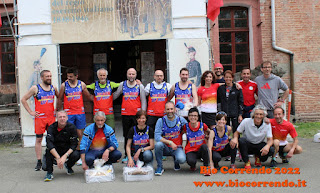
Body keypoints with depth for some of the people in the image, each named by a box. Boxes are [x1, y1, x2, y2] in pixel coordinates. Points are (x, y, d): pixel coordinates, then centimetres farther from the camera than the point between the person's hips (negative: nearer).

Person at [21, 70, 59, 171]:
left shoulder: (53, 88, 9)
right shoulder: (35, 88, -3)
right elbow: (23, 99, 1)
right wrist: (30, 112, -4)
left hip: (51, 117, 4)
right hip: (40, 118, -3)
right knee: (39, 139, 0)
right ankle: (39, 162, 4)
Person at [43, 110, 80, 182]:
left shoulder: (72, 127, -11)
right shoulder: (52, 128, -12)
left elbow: (74, 144, -14)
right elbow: (49, 143, -25)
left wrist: (65, 156, -28)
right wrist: (58, 158, -36)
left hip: (68, 150, 1)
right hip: (55, 150, 0)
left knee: (76, 155, -30)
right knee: (48, 150, -32)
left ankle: (68, 166, 7)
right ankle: (49, 173, -14)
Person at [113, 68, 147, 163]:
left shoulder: (140, 86, 3)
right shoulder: (122, 85, 8)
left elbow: (143, 101, 5)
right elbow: (115, 95, 20)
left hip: (137, 114, -2)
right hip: (125, 113, 2)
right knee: (126, 136, 6)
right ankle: (127, 155, 15)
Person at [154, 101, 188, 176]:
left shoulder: (181, 120, -3)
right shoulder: (161, 121, -6)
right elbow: (157, 137, -13)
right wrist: (170, 142, -24)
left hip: (177, 148, 0)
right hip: (165, 148, 0)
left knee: (182, 159, -31)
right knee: (158, 144, -33)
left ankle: (176, 162, 11)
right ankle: (159, 167, -10)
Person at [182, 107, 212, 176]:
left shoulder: (202, 125, -5)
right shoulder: (186, 127, -5)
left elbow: (210, 132, 15)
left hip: (201, 150, 1)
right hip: (190, 151, -1)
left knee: (204, 146, -36)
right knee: (191, 161, -35)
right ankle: (193, 166, 6)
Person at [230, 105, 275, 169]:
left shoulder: (267, 124, -10)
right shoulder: (246, 121, -16)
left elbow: (270, 139, -9)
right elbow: (237, 132, -8)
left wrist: (267, 146, -34)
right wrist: (235, 138, -34)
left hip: (259, 146, 2)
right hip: (247, 145, -2)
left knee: (271, 150, -27)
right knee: (241, 140, -35)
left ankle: (258, 157, 9)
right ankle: (247, 161, -12)